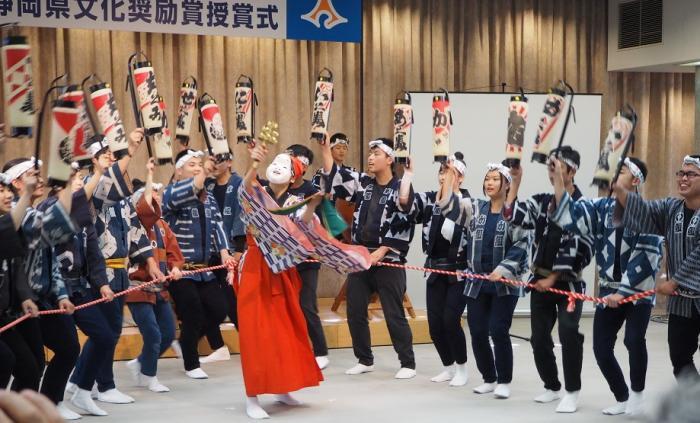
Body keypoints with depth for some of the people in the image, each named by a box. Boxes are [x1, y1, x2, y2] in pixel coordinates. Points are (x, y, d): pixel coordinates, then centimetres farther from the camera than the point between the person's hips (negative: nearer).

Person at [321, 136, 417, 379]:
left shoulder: (401, 189, -7)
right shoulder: (362, 183, 9)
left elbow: (404, 227, -12)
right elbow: (335, 177, 3)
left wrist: (381, 252, -16)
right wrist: (325, 148, -6)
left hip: (388, 261, -6)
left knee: (394, 314, -2)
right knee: (355, 311, 8)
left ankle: (408, 364, 9)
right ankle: (365, 360, 23)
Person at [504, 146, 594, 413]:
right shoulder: (542, 202, 6)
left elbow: (579, 250, -14)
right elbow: (513, 216, -5)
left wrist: (554, 278, -13)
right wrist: (515, 182, -9)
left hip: (568, 283, -5)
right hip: (540, 281, 5)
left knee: (568, 333, -21)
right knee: (539, 338, 9)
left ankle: (572, 392, -8)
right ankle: (552, 386, 28)